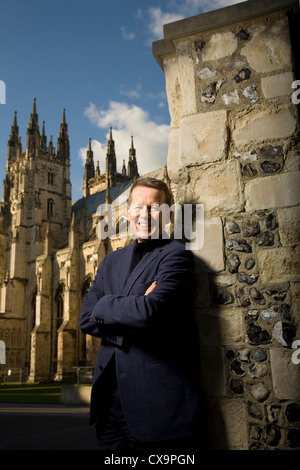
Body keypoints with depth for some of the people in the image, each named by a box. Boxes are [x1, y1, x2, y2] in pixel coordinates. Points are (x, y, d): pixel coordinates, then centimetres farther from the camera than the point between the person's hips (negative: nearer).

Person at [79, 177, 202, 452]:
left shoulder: (177, 256, -7)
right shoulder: (112, 261, 15)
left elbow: (149, 312, -23)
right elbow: (86, 319, 5)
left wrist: (104, 307, -6)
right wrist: (133, 309, -11)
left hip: (158, 397, -6)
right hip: (111, 396, 6)